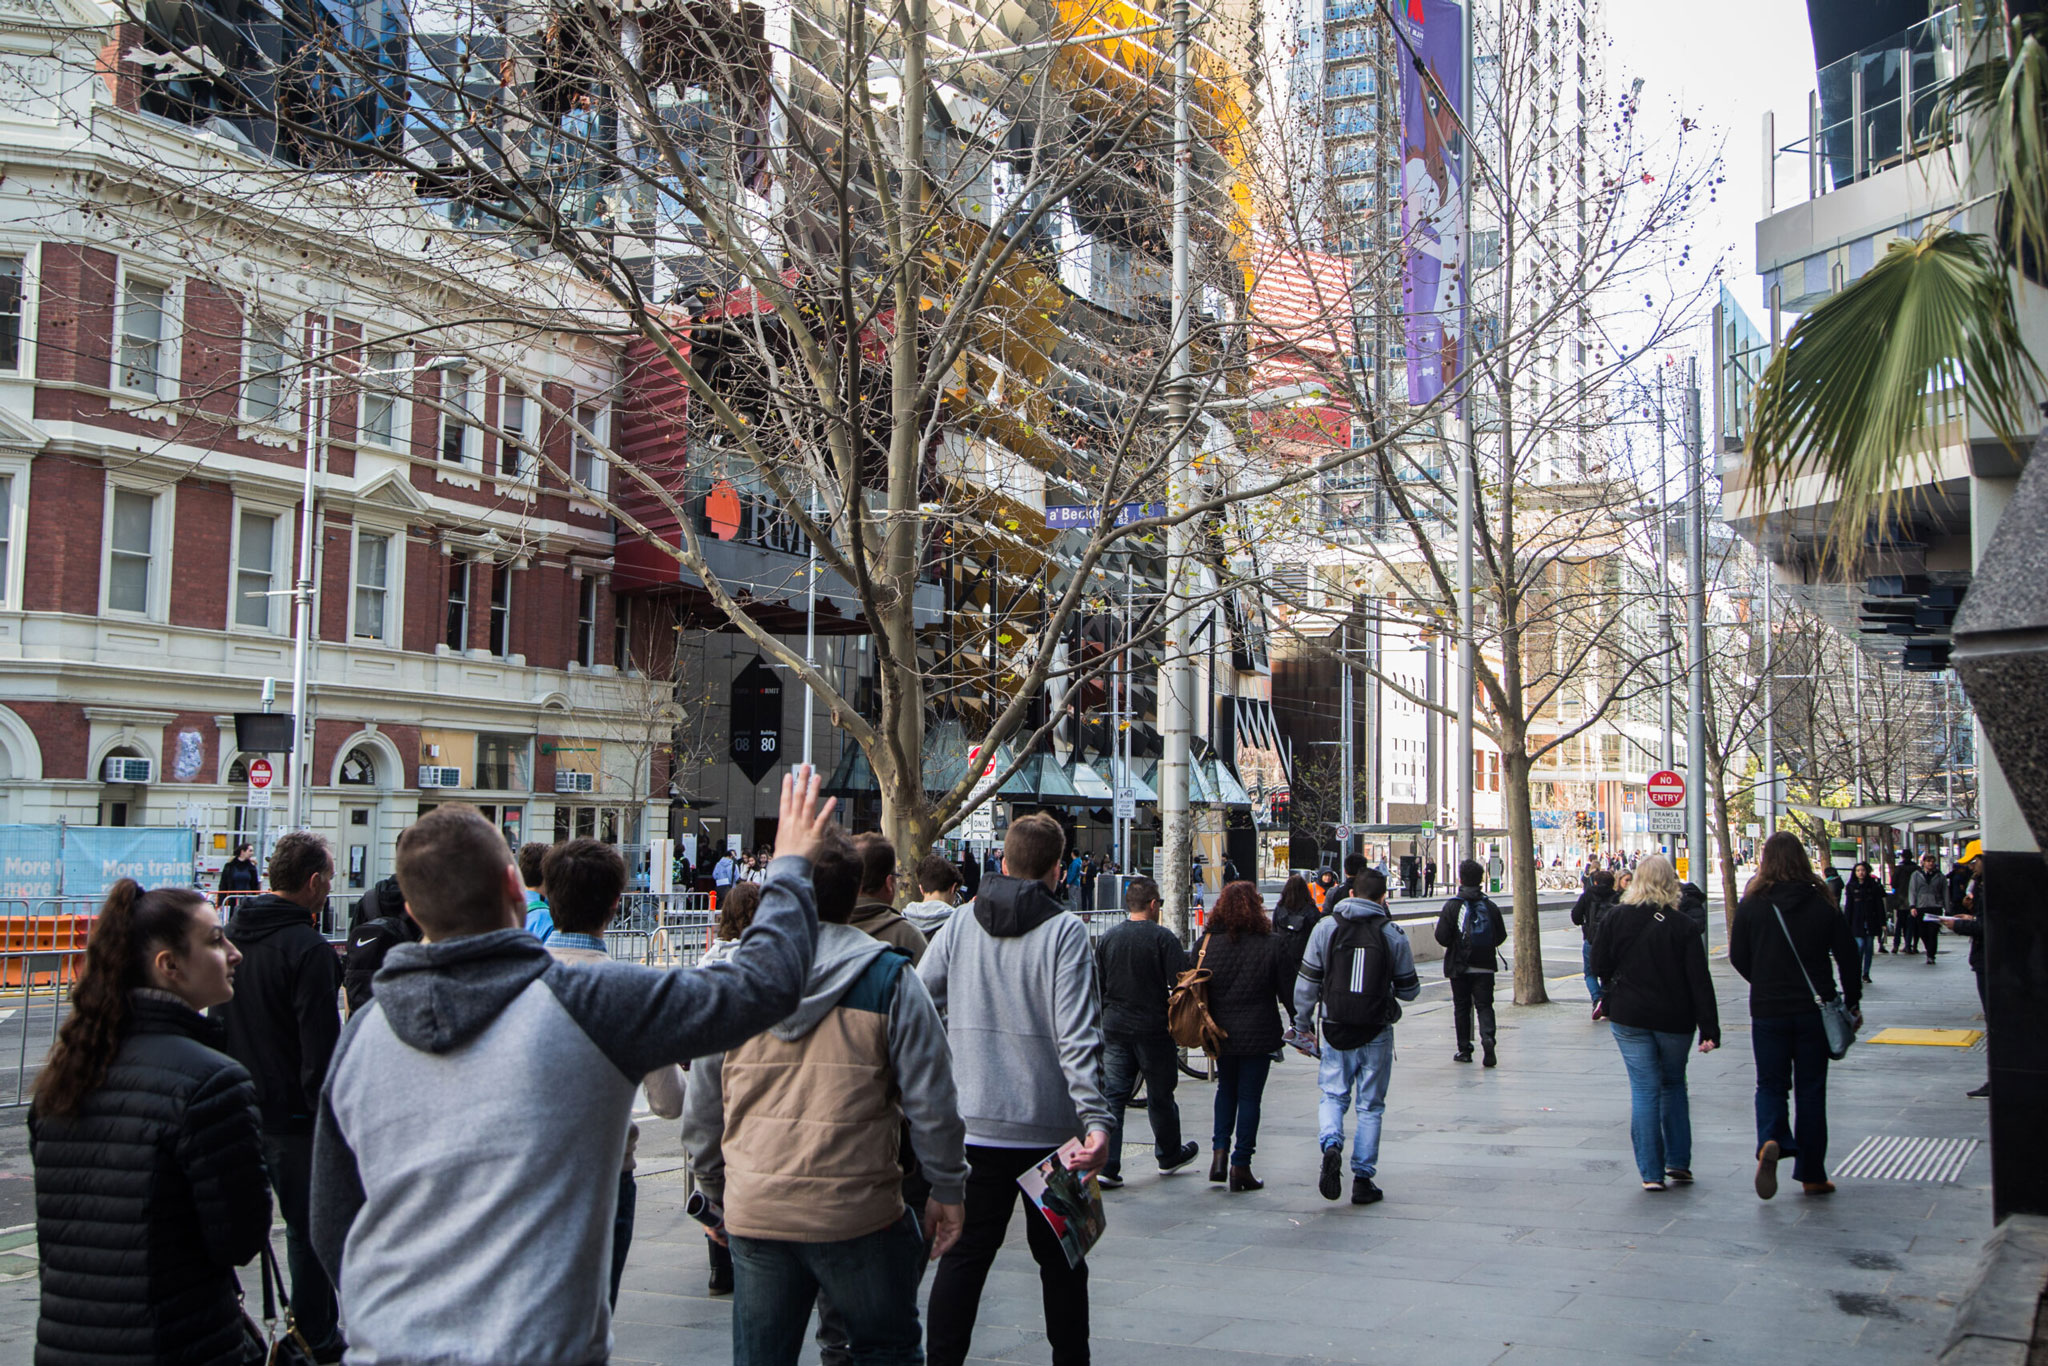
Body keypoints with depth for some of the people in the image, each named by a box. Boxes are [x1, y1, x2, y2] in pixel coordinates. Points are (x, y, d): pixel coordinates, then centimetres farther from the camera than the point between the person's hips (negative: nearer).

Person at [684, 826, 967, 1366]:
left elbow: (701, 1107, 8)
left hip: (754, 1214, 3)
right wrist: (948, 1190, 6)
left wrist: (716, 1192, 21)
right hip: (858, 1215, -3)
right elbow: (931, 1102, -7)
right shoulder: (889, 977, -8)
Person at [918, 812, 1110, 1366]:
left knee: (965, 1253, 11)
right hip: (1049, 1125, -3)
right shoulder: (1065, 930, -9)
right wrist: (1095, 1117, -20)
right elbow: (1078, 1033, -17)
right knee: (1059, 1257, 11)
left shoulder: (958, 928, 2)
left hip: (972, 1124, 3)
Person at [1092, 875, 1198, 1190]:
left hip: (1115, 1029, 3)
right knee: (1160, 1095, 13)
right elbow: (1180, 983, -13)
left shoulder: (1107, 938, 3)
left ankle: (1105, 1166, -3)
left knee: (1112, 1095, 3)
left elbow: (1098, 985, 8)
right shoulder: (1164, 937, -11)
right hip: (1154, 1028, -3)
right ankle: (1169, 1155, 31)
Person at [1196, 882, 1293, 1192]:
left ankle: (1219, 1150, 9)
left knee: (1226, 1088, 21)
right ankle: (1240, 1165, 6)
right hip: (1259, 1034, -3)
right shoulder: (1272, 944, -10)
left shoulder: (1206, 943, -4)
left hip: (1220, 1033, 3)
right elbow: (1289, 992, -5)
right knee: (1249, 1096, 5)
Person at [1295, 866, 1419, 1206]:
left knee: (1333, 1095, 13)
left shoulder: (1326, 927, -4)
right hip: (1376, 1034, 0)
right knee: (1370, 1105, 10)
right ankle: (1363, 1178, 10)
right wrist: (1409, 968, 24)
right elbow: (1409, 991, 3)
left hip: (1336, 1030, 0)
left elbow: (1307, 983, -1)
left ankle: (1331, 1146, -15)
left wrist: (1300, 1024, 11)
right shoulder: (1394, 935, -4)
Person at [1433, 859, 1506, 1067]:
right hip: (1485, 966, 1)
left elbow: (1442, 937, -13)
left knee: (1461, 1007, 10)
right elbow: (1501, 936, 1)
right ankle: (1487, 1038, -21)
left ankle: (1464, 1050, 13)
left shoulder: (1452, 906, -9)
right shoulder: (1490, 906, -2)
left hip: (1459, 966, -1)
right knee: (1484, 1005, 4)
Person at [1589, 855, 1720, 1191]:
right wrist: (1709, 1030, -9)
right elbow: (1699, 982, -9)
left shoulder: (1616, 920, -4)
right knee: (1674, 1085, 19)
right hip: (1674, 1020, 0)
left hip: (1629, 1017, 0)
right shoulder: (1682, 927, -7)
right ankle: (1679, 1163, 19)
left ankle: (1652, 1173, -1)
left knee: (1644, 1090, 3)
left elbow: (1599, 965, 2)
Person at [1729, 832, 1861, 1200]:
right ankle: (1811, 1174, 14)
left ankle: (1770, 1142, -19)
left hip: (1767, 1009, -1)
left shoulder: (1751, 903, -6)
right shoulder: (1822, 902, -4)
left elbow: (1738, 956, 0)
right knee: (1811, 1089, 10)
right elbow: (1847, 955, 0)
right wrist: (1852, 1002, 12)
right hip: (1814, 1008, 1)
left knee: (1770, 1084, 10)